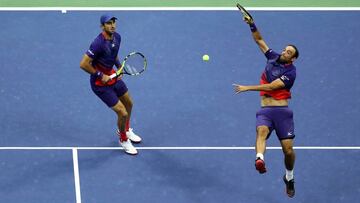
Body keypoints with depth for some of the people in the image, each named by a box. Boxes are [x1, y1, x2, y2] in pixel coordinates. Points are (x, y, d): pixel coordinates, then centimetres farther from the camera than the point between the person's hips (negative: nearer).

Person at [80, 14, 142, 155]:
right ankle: (123, 140, 21)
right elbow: (83, 64, -29)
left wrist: (119, 66, 1)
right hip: (100, 84, -9)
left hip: (112, 76, 9)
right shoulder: (98, 43, -31)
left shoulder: (117, 37, -5)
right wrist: (101, 76, -21)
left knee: (129, 103, 25)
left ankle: (125, 130, 53)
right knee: (122, 113, -8)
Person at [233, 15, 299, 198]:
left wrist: (247, 88, -14)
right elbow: (259, 40, 19)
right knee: (262, 130, -32)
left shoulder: (290, 72, -6)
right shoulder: (273, 58, 11)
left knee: (288, 149, -7)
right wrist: (252, 25, 4)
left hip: (282, 111, -3)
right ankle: (260, 160, -60)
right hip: (265, 111, 3)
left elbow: (270, 87, -15)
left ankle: (289, 177, 22)